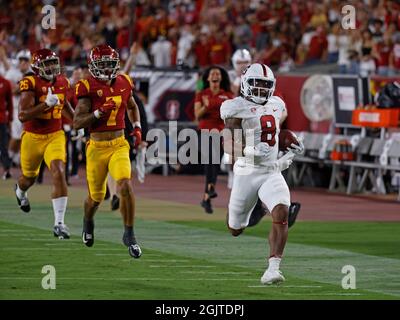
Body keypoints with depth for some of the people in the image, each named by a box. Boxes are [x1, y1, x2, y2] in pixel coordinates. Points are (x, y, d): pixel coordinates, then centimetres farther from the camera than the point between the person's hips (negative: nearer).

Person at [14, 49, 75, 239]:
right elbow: (23, 115, -26)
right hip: (33, 137, -2)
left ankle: (59, 223, -18)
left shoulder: (62, 82, 1)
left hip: (55, 136, 2)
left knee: (58, 173, -19)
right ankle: (20, 191, 60)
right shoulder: (30, 84, -17)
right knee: (29, 177, 19)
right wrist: (46, 104, -34)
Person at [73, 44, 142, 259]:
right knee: (96, 196, 13)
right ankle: (88, 221, 47)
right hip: (97, 148, -2)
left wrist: (137, 128, 13)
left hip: (119, 146, 2)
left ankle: (129, 234, -8)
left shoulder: (123, 83, 4)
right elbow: (77, 123, -14)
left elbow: (132, 106, 26)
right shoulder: (88, 88, -9)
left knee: (125, 187, -21)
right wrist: (100, 112, -25)